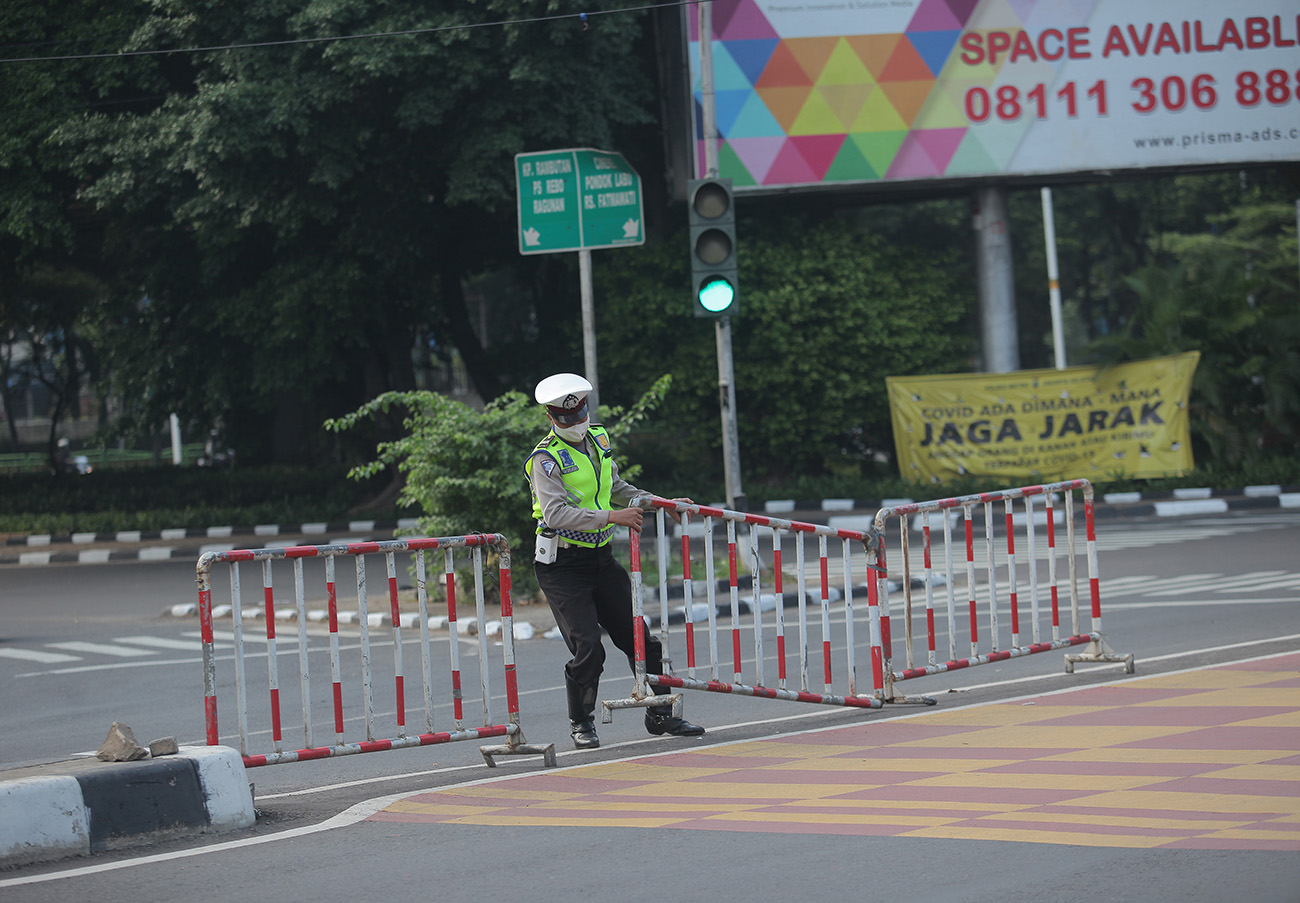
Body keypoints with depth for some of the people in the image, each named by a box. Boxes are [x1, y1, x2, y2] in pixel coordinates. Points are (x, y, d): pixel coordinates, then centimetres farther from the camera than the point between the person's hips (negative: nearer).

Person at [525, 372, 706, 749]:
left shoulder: (599, 439, 9)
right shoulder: (546, 459, -14)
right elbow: (556, 513, -28)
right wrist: (611, 517, -33)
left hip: (601, 558, 7)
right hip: (562, 565, -7)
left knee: (640, 639, 8)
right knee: (588, 647, -14)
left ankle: (660, 714, 21)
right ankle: (581, 723, 5)